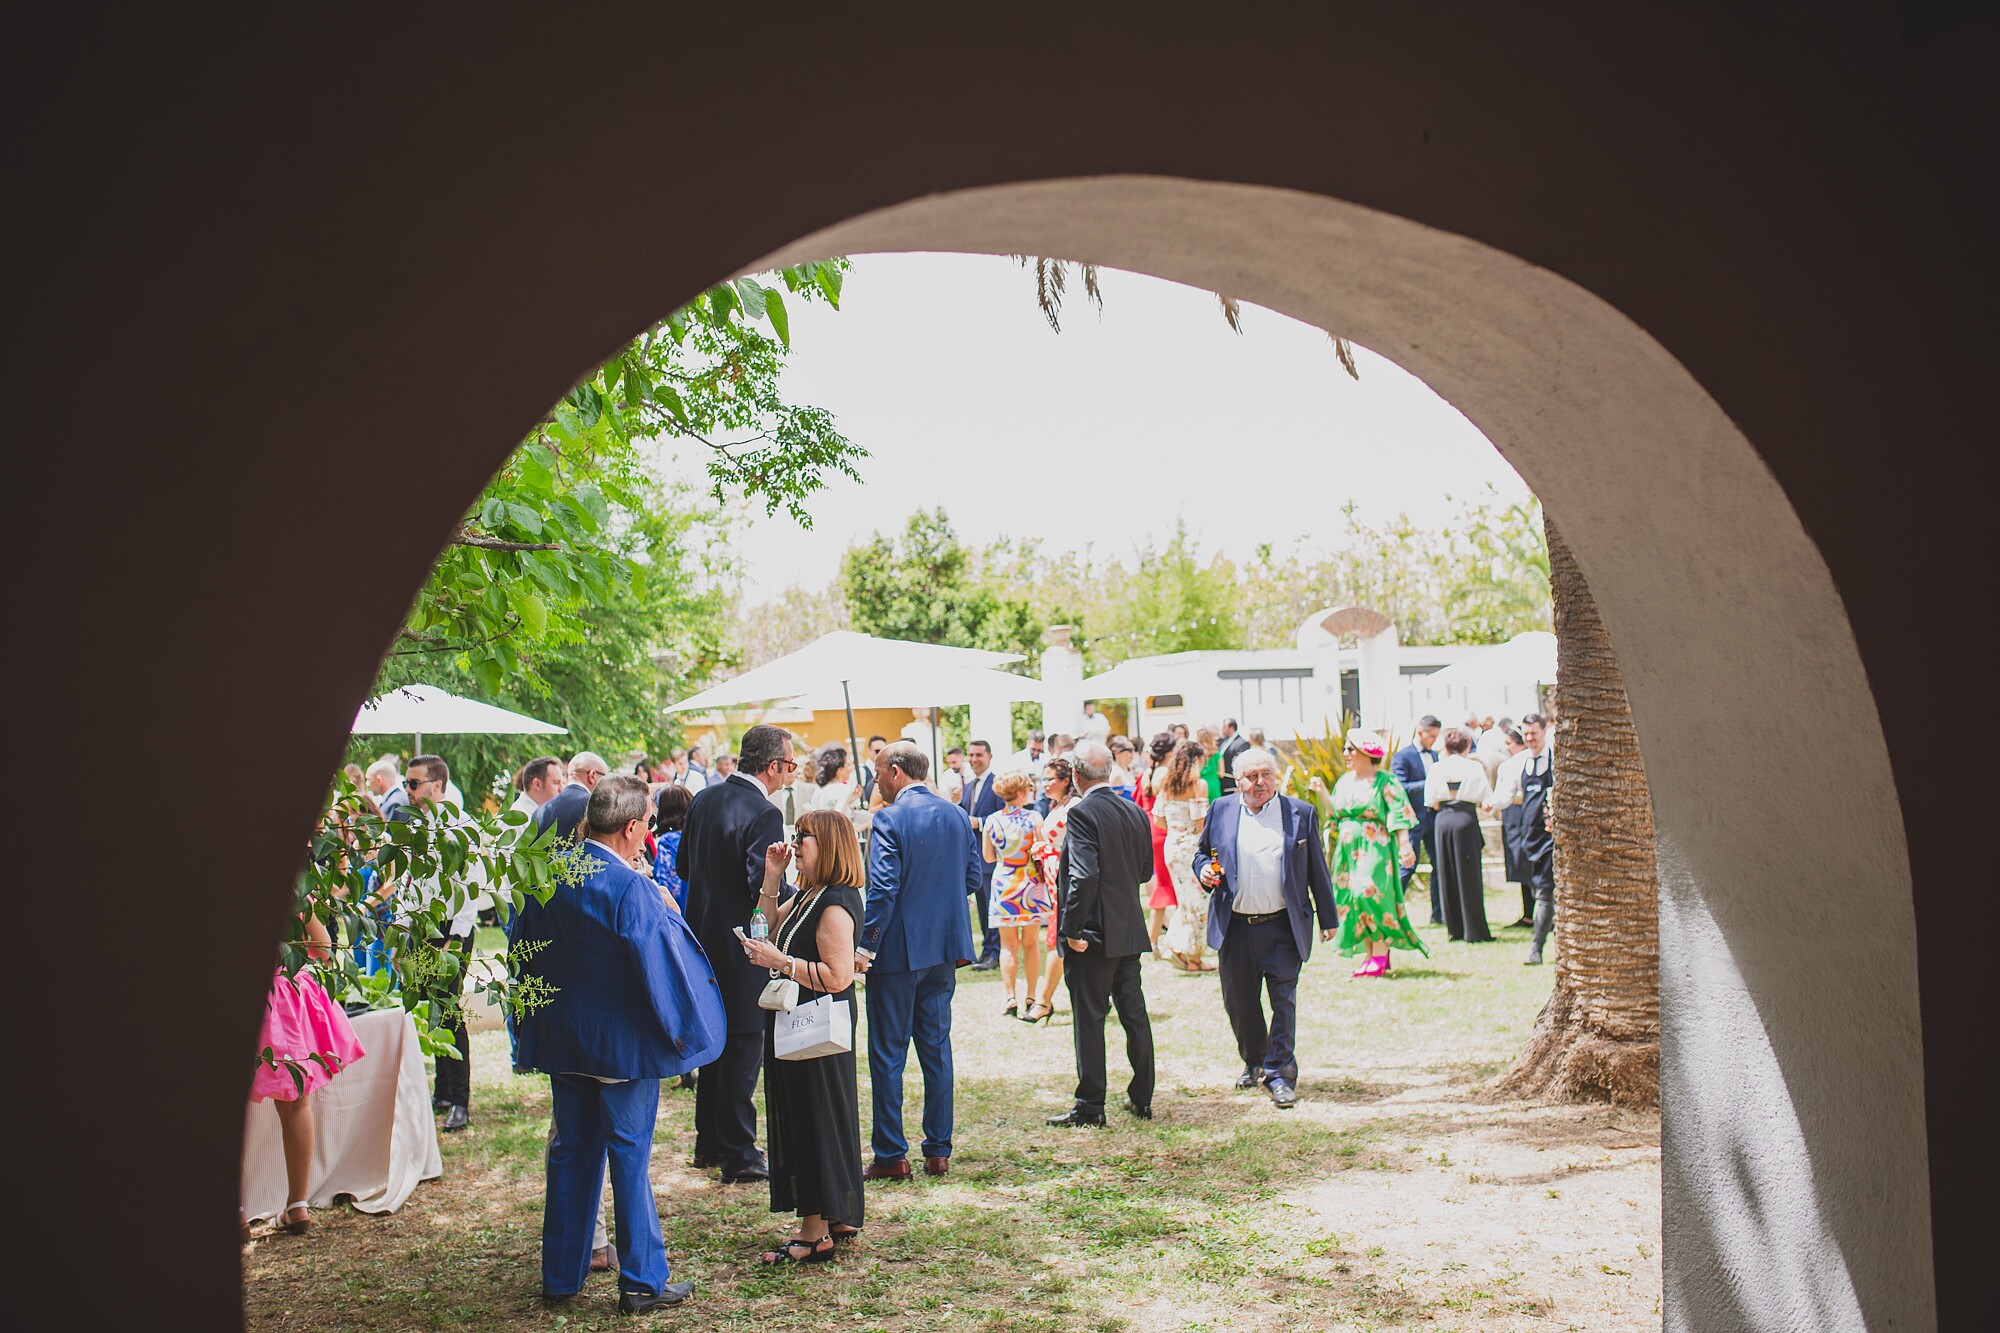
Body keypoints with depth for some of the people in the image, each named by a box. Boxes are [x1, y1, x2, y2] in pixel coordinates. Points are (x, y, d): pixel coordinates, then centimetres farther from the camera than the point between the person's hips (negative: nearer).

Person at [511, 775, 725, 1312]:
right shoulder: (632, 889, -21)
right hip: (623, 1042, -6)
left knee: (571, 1151, 16)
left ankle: (560, 1276, 24)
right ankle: (642, 1281, 12)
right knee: (630, 1153, 4)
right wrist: (671, 916, -1)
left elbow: (523, 949, 11)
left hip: (562, 1039, 6)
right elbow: (660, 964, -19)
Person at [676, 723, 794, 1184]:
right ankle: (738, 1155, 8)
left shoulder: (704, 799, 5)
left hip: (703, 935, 8)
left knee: (716, 1039, 19)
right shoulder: (764, 814, -20)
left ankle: (709, 1144, 30)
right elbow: (765, 888, -25)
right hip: (742, 943, -8)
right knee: (743, 1046, 1)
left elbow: (682, 864, 13)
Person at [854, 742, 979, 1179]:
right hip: (944, 949, 6)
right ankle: (939, 1151, 17)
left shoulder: (890, 819, -14)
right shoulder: (957, 816, 5)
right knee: (937, 1047, 13)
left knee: (888, 1053, 4)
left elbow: (882, 888, -19)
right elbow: (974, 879, 9)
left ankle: (891, 1156, 8)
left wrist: (865, 946, -13)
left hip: (897, 950, -6)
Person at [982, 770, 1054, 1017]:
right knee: (1031, 943, 10)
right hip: (1031, 884, -1)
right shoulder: (1034, 818, -12)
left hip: (1003, 885, 1)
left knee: (1008, 945, 8)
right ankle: (1031, 996, 12)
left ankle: (1010, 998, 2)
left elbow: (988, 857, 4)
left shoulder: (991, 821, -4)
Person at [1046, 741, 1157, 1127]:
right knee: (1134, 1012, 15)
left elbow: (1085, 876, -24)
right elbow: (1146, 871, 12)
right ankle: (1142, 1098, 23)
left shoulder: (1084, 813, -16)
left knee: (1090, 1019, 1)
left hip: (1093, 934, -7)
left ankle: (1090, 1106, 7)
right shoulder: (1135, 812, 6)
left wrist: (1071, 929, -18)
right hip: (1131, 931, 7)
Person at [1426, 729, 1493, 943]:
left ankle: (1455, 929, 13)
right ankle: (1473, 931, 1)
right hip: (1466, 819, -3)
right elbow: (1485, 798, 1)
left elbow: (1432, 802, 5)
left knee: (1447, 875, 10)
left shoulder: (1437, 769, 5)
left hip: (1443, 820, 3)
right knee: (1469, 876, 1)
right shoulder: (1474, 767, -1)